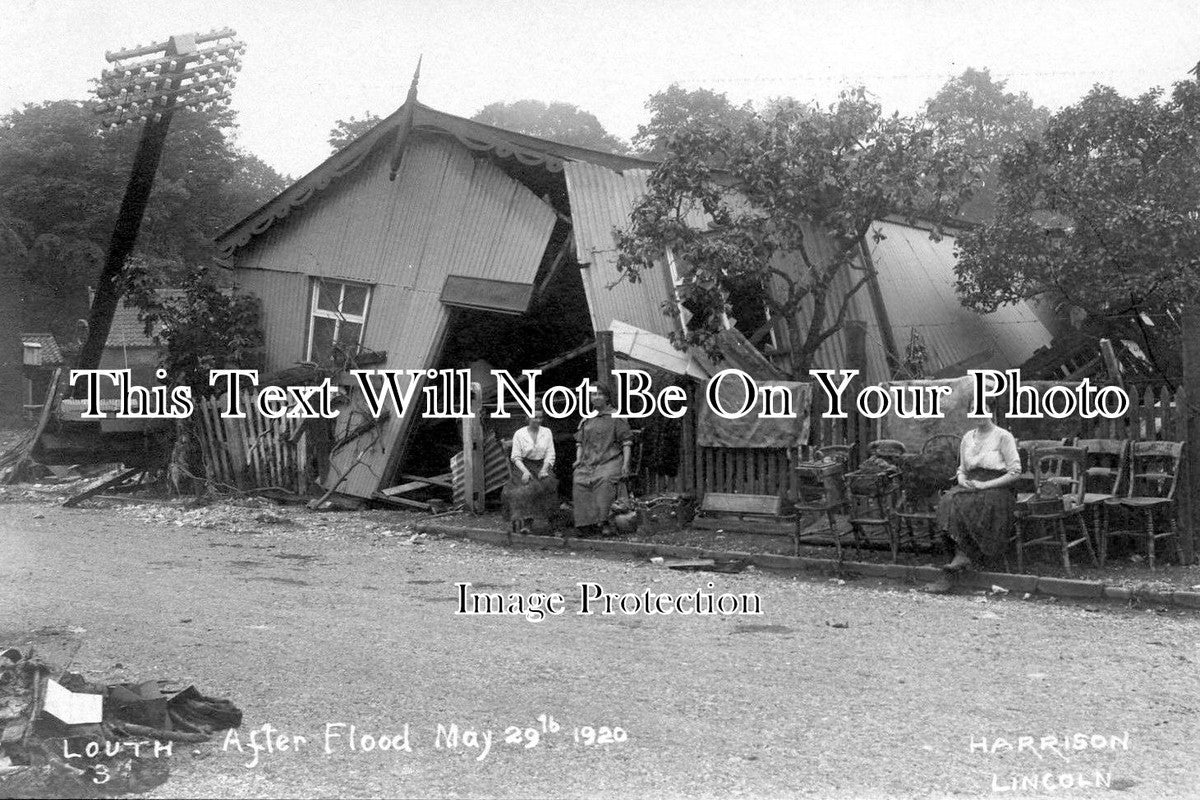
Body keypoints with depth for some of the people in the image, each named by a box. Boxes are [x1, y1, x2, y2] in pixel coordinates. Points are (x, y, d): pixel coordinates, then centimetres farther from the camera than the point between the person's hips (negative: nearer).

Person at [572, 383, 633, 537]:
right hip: (588, 462, 4)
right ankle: (586, 525, -21)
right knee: (579, 482, -20)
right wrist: (578, 458, 10)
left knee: (604, 480, -31)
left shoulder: (616, 417, 6)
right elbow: (580, 441, 26)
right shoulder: (586, 419, 20)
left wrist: (626, 463, -7)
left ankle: (601, 521, -30)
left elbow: (626, 441, 3)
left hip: (610, 460, -4)